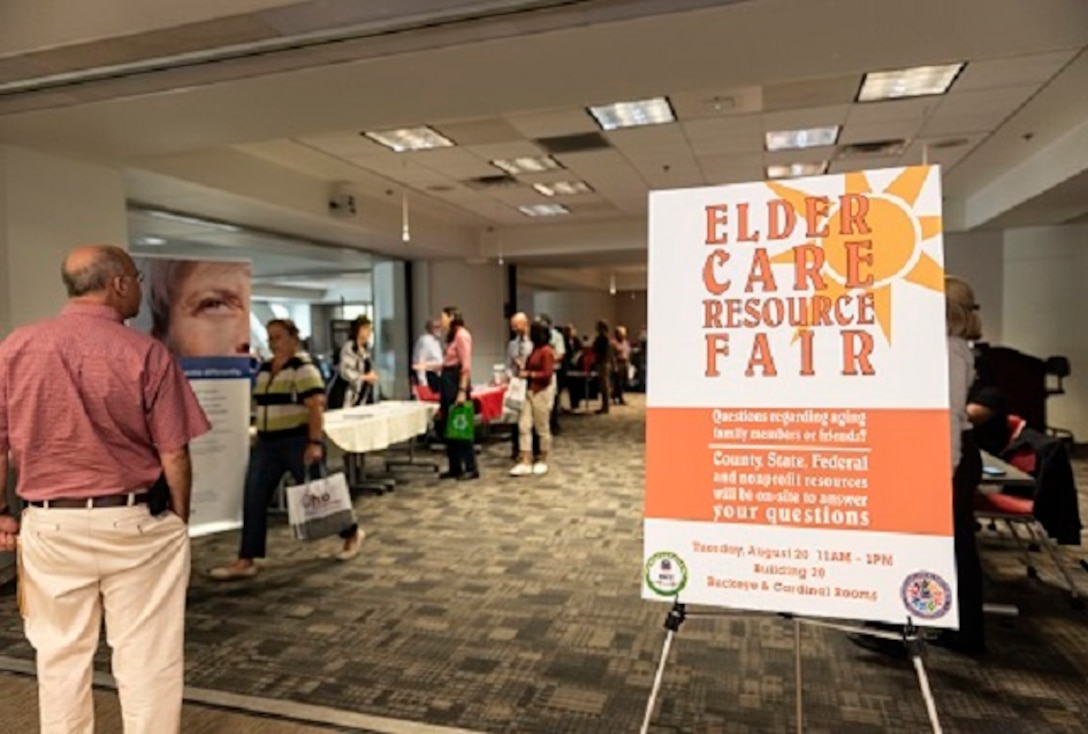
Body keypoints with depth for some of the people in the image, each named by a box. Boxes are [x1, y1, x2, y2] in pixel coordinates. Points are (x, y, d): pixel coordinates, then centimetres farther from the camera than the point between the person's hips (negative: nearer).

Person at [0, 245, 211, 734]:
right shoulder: (146, 353, -11)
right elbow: (174, 456, -9)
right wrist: (179, 520, 6)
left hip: (50, 527, 4)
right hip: (137, 525, -3)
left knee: (61, 657, 18)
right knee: (147, 659, 9)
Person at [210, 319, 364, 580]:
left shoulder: (303, 367, -12)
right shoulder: (264, 369, 12)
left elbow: (316, 406, -19)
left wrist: (315, 443, -25)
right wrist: (260, 436, 19)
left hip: (299, 441, -7)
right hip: (267, 444, 7)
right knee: (253, 500, 1)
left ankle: (352, 534, 25)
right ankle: (246, 561, 7)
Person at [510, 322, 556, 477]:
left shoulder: (546, 351, -14)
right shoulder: (535, 349, 14)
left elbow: (547, 374, -18)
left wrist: (529, 374, -15)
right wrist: (523, 370, 9)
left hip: (542, 392, -9)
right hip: (529, 391, 9)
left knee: (542, 428, 3)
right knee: (524, 426, 2)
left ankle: (543, 461, 17)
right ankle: (525, 462, 3)